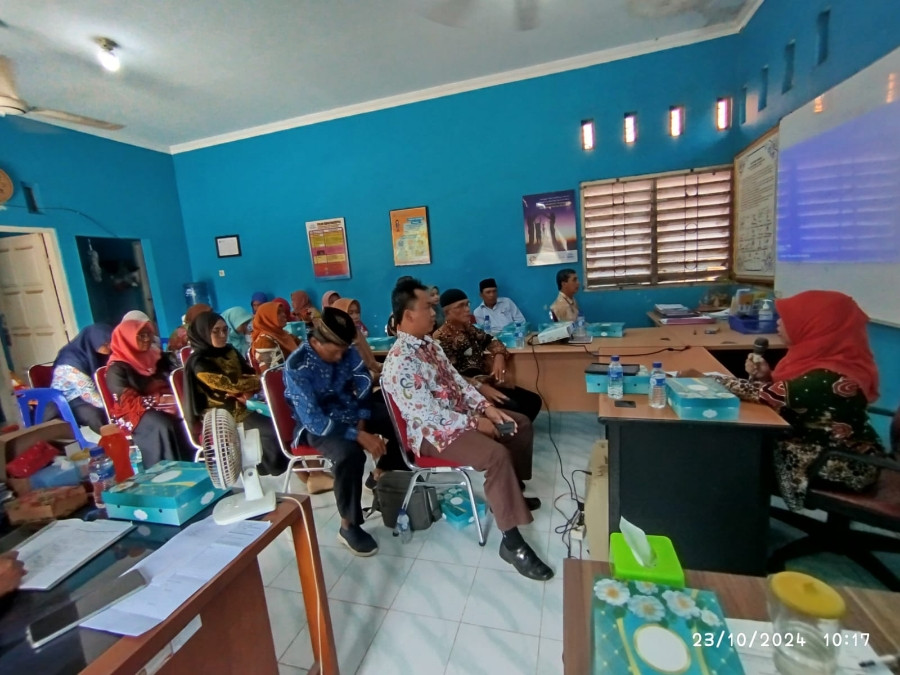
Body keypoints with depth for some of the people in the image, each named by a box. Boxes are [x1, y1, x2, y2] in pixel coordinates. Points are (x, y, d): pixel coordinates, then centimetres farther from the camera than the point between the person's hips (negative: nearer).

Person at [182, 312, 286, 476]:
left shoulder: (230, 351, 7)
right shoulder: (199, 363, -16)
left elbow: (251, 374, 6)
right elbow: (231, 384, -22)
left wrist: (247, 392, -15)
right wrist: (261, 381, -11)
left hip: (242, 404, 7)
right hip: (222, 415, -7)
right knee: (272, 428, -19)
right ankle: (277, 468, 7)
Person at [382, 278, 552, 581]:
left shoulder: (428, 343, 6)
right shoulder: (400, 362, -24)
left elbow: (457, 380, 10)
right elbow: (427, 414, -26)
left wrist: (486, 407, -2)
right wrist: (474, 423, -19)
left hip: (460, 414, 10)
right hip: (435, 432, -10)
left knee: (521, 424, 13)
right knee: (497, 455, -29)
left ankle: (511, 494, 28)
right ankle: (511, 541, -13)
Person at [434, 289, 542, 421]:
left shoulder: (468, 327, 13)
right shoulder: (441, 338, -12)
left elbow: (489, 339, 18)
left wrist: (499, 356, -5)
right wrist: (480, 386, -31)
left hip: (486, 380, 9)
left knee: (533, 400, 0)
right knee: (512, 407, -27)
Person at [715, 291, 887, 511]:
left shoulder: (829, 378, -31)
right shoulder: (826, 356, -1)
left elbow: (769, 396, -29)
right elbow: (785, 394, 7)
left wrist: (713, 380, -20)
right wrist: (765, 377, -13)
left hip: (845, 465, -8)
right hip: (828, 447, 8)